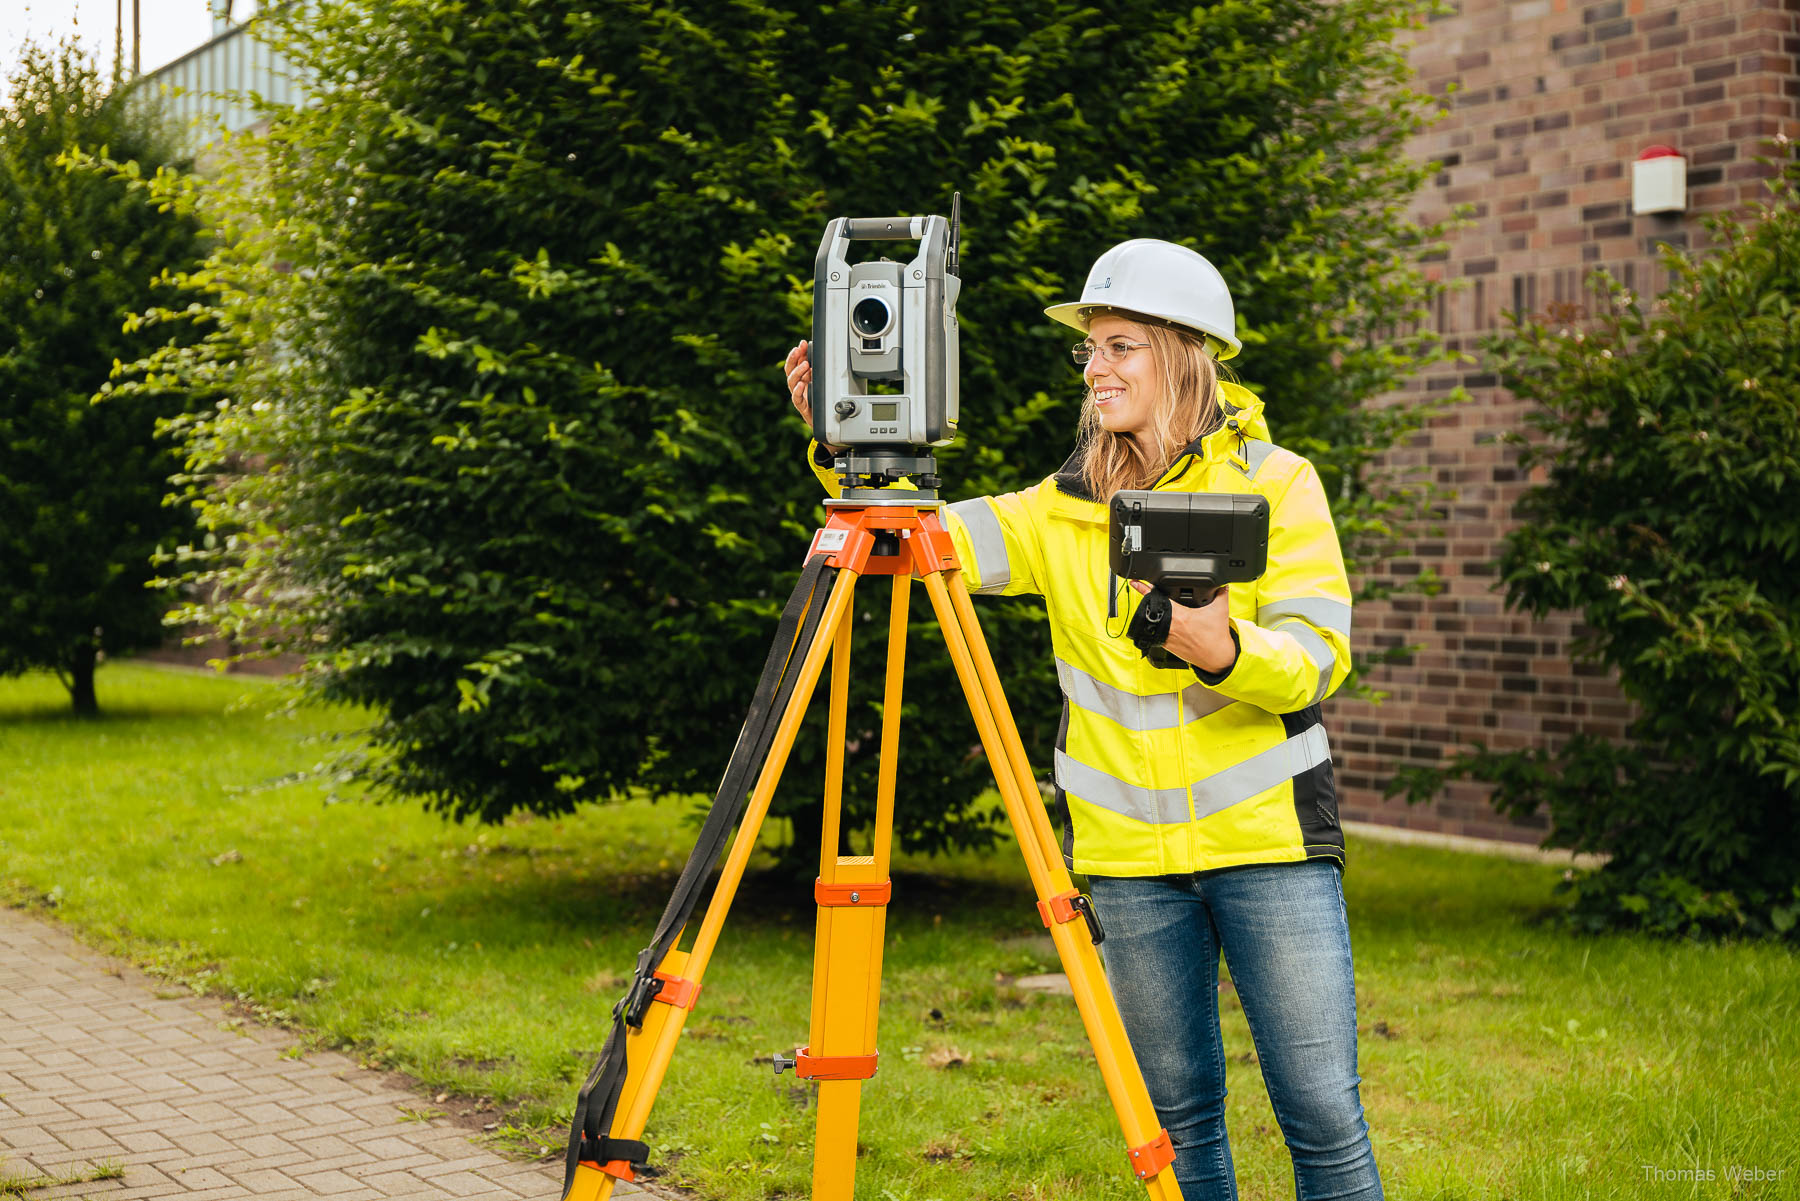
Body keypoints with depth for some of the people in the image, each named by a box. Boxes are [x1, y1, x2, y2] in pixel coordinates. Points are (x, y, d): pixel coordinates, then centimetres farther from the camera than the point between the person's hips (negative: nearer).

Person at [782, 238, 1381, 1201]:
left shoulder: (1275, 483, -2)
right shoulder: (1066, 509, 8)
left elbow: (1317, 656, -10)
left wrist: (1227, 651, -31)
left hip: (1268, 837, -3)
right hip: (1129, 852, 3)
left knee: (1321, 1112, -5)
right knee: (1177, 1112, 9)